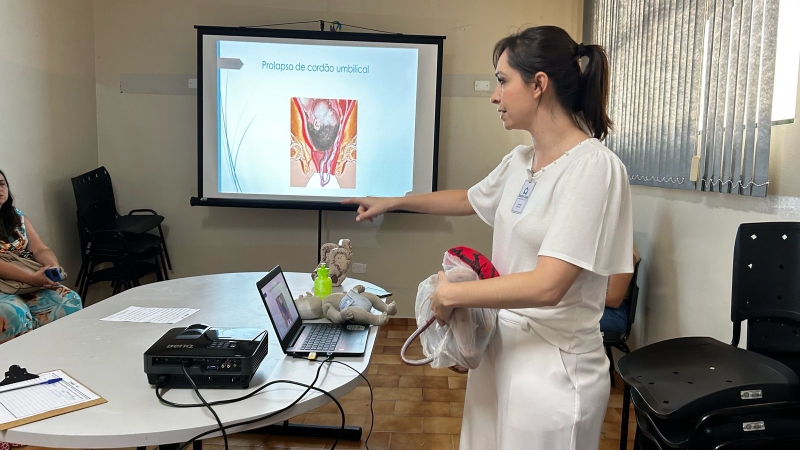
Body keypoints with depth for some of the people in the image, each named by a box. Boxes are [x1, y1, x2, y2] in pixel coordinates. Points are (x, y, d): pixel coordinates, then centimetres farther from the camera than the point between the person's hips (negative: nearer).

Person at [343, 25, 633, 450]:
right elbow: (470, 199, 24)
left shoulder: (593, 166, -20)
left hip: (552, 364, -7)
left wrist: (450, 293, -15)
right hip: (502, 345, 7)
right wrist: (392, 202, 28)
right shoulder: (521, 160, 4)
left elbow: (547, 286, -26)